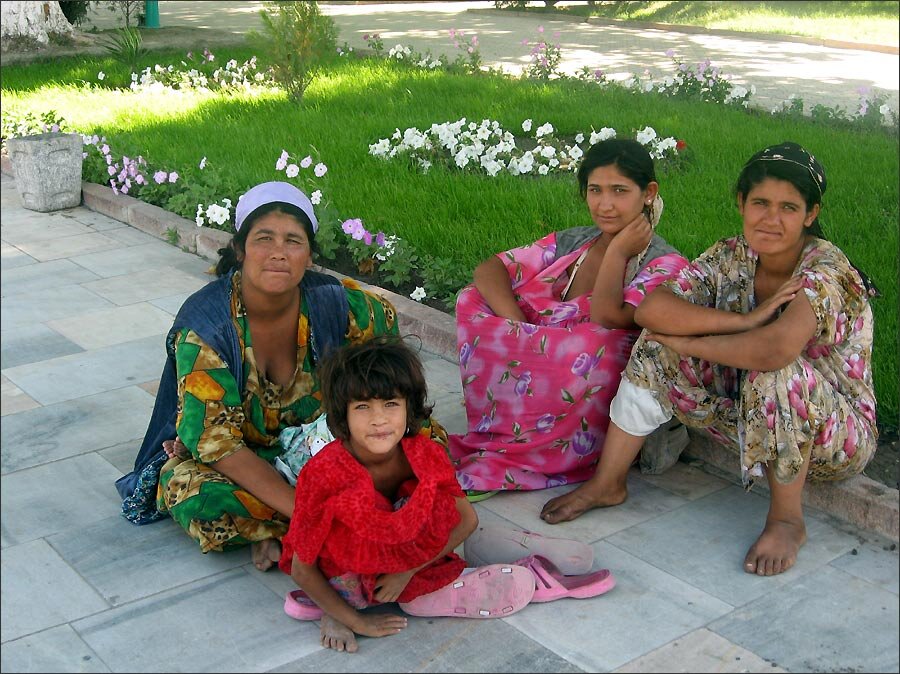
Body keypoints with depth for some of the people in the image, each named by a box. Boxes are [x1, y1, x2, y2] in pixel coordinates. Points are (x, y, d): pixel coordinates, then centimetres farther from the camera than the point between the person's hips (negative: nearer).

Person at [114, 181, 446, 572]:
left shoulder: (332, 302, -17)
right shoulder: (205, 325, -26)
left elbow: (385, 323, 7)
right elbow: (216, 440, -28)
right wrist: (302, 507, -36)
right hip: (238, 462, -3)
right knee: (197, 498, -37)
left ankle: (278, 534, -18)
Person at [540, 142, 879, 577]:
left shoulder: (827, 269, -24)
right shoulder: (732, 257, -6)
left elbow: (776, 349, -44)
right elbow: (650, 309, -21)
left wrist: (689, 343, -28)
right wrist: (744, 321, -30)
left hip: (837, 439, -5)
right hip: (754, 420, 5)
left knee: (776, 372, -37)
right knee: (660, 348, -13)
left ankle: (787, 520, -16)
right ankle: (608, 483, -3)